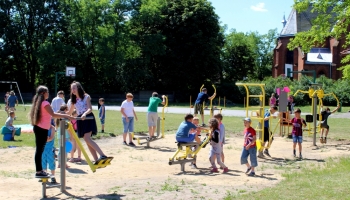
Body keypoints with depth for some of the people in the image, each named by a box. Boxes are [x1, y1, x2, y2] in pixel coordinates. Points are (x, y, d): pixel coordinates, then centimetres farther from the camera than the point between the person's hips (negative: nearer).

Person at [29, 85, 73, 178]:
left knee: (39, 149, 11)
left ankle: (39, 170, 16)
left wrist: (49, 125, 20)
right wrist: (65, 116, -19)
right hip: (42, 129, -9)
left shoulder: (38, 102, 14)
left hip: (38, 128, 9)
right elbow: (53, 114, -21)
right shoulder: (45, 103, -13)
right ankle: (39, 172, -4)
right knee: (40, 150, -7)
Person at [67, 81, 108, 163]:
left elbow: (90, 109, -14)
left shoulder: (86, 97, -3)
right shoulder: (74, 100, 14)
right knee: (87, 141, -1)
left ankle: (103, 155, -35)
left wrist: (85, 114, -32)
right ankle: (97, 160, -2)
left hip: (88, 118, -7)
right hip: (80, 120, 7)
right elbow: (70, 112, 24)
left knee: (87, 138, -24)